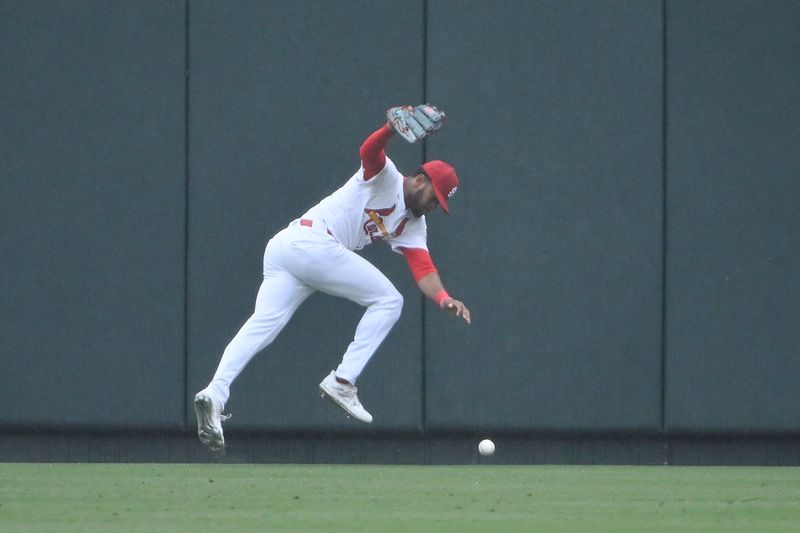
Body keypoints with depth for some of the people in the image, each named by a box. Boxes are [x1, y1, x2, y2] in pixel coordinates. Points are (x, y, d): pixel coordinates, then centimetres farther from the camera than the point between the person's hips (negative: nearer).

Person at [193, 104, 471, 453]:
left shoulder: (412, 226, 24)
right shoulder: (384, 177, 1)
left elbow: (423, 269, 10)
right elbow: (369, 150, -21)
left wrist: (443, 297, -8)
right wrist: (391, 129, -41)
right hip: (311, 240, -9)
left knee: (263, 324, -9)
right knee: (388, 300, -2)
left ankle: (216, 392, -26)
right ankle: (342, 382, -10)